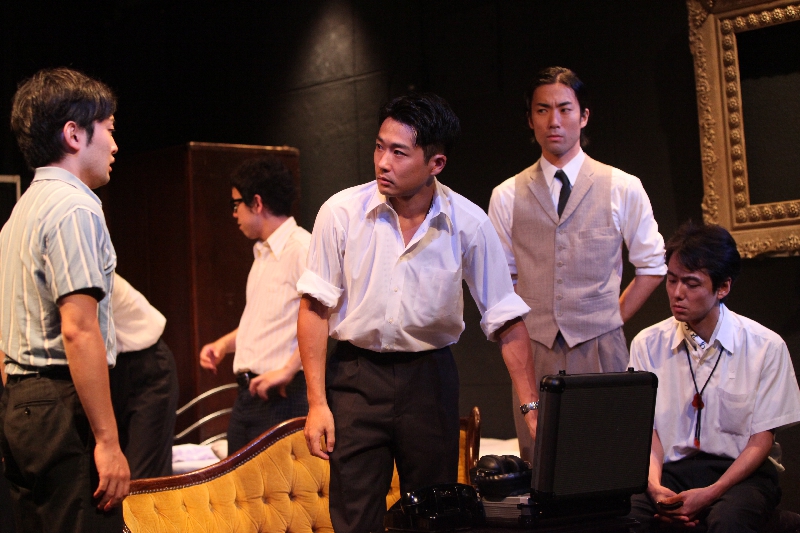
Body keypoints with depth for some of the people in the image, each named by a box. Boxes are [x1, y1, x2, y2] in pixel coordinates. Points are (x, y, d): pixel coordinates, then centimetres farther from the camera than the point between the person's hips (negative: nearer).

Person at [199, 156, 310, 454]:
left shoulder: (301, 248, -14)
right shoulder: (263, 254, 19)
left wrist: (287, 371, -24)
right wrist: (225, 343, 17)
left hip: (280, 396, -9)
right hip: (248, 393, 9)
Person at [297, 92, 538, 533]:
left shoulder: (469, 224, -7)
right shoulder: (341, 212, -9)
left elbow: (506, 319, -1)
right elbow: (315, 308, -5)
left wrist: (532, 406, -5)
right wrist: (317, 403, -9)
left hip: (430, 376, 1)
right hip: (355, 375, -1)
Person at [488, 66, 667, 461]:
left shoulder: (623, 188, 4)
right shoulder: (507, 196, 7)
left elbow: (652, 264, 9)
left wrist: (615, 318, 4)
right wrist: (516, 331, 4)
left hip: (600, 350, -1)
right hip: (534, 351, 1)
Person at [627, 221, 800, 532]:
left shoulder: (766, 347, -2)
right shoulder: (647, 345, 5)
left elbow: (761, 439, -2)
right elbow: (647, 428, 5)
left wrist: (709, 494, -15)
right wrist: (655, 486, -15)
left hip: (739, 472, -1)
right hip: (672, 470, 2)